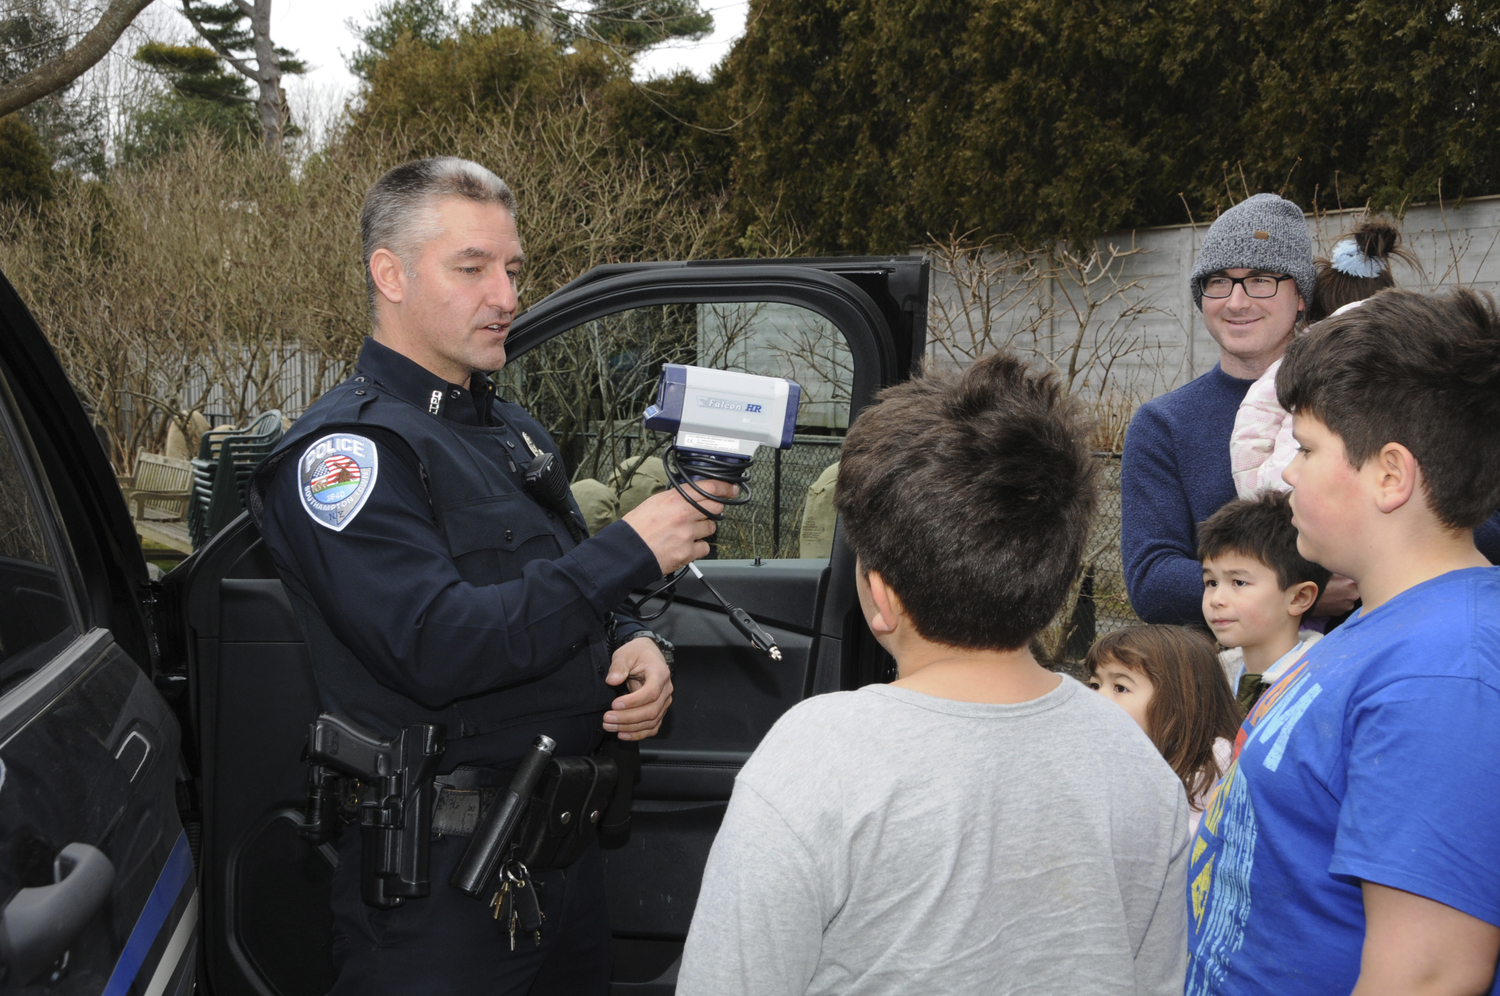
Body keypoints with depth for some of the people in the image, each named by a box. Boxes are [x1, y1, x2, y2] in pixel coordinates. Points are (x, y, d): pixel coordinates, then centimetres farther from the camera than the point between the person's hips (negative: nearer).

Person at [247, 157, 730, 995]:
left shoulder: (515, 428, 13)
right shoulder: (347, 448, -14)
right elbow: (437, 649, -26)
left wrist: (637, 648, -2)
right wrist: (629, 551, -23)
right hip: (443, 869, -8)